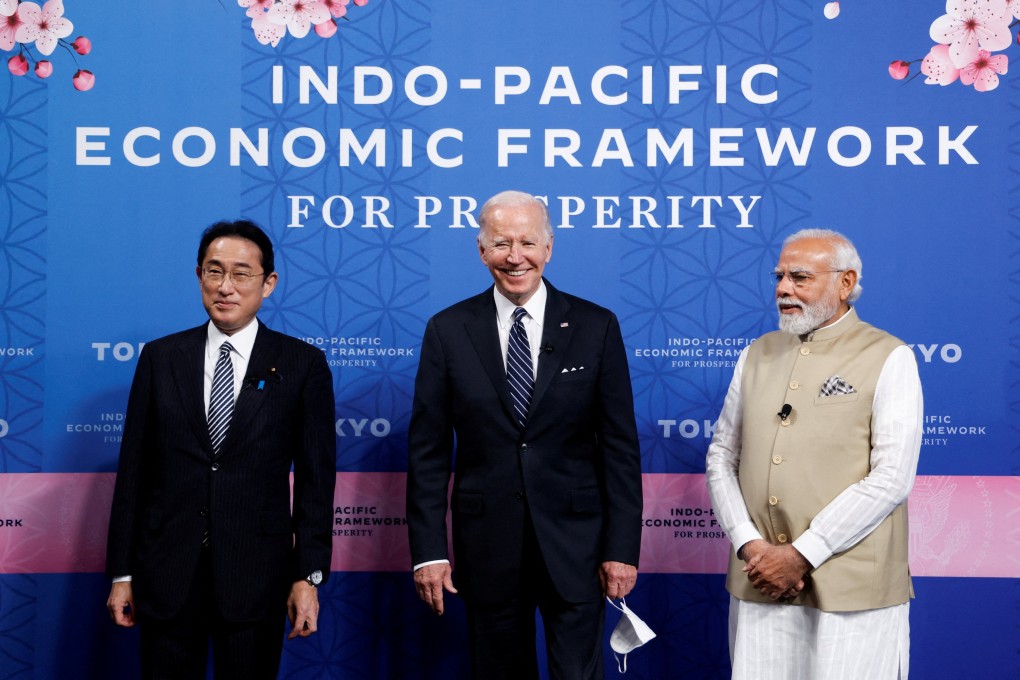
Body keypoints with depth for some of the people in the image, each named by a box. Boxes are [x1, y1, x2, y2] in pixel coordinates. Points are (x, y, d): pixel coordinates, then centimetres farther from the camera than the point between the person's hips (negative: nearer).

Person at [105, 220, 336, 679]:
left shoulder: (302, 364, 1)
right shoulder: (160, 358, 6)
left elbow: (316, 478, 0)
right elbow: (133, 470, 6)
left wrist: (309, 576, -4)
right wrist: (121, 573, 4)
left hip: (256, 574, -1)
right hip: (167, 573, 2)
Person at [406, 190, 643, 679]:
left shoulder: (596, 327, 0)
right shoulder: (448, 331, 1)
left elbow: (620, 446, 0)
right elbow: (428, 450, 1)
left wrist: (622, 548, -4)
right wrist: (428, 550, -3)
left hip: (574, 540, -1)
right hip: (486, 543, 1)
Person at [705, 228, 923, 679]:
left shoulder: (888, 359, -3)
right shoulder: (757, 354, 11)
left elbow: (891, 479, -11)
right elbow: (721, 456, 10)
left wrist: (802, 554, -14)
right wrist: (749, 544, -5)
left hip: (850, 586, -4)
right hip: (759, 581, 4)